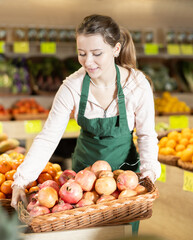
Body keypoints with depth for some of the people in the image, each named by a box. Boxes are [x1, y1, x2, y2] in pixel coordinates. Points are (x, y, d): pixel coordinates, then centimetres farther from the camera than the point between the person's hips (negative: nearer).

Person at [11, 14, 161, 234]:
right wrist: (21, 181, -26)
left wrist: (149, 172, -25)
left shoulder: (138, 85, -21)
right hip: (84, 166, 1)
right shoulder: (72, 86, -20)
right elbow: (48, 137, -17)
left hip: (125, 166, -1)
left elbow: (146, 135, -9)